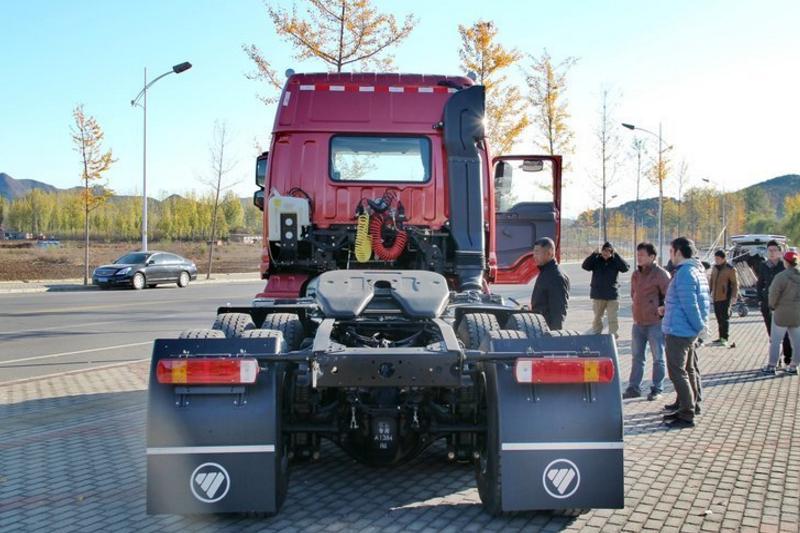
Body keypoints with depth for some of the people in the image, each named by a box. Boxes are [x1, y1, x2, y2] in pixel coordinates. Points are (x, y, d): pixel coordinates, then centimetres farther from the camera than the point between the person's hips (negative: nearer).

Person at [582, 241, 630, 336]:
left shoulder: (615, 261, -2)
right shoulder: (596, 260, -1)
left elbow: (626, 268, -17)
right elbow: (585, 266, -14)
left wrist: (616, 255, -19)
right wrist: (594, 254, -20)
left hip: (612, 296, -1)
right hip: (597, 295, 1)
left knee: (613, 319, 2)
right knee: (597, 318, 14)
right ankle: (595, 336, 25)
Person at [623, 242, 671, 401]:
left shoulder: (660, 274, -12)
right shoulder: (636, 274, 10)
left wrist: (664, 309, -13)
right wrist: (638, 306, 10)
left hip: (655, 323, -7)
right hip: (638, 322, 7)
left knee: (658, 358, 4)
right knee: (637, 357, 12)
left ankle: (657, 389, 12)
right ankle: (634, 388, 19)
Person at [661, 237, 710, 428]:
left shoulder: (684, 273, -19)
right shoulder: (698, 270, 13)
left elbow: (689, 305, -23)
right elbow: (705, 301, 17)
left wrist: (700, 326, -14)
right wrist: (701, 325, 15)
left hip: (678, 330, -11)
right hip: (690, 331, 11)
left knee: (677, 372, -6)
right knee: (688, 370, 17)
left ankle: (686, 416, -5)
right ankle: (686, 409, 26)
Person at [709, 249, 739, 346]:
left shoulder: (730, 269, -10)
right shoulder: (715, 268, 11)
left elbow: (735, 283, -10)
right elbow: (711, 281, 21)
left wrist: (734, 296, -16)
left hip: (725, 298, -7)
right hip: (716, 297, 7)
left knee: (725, 318, -6)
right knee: (719, 318, 11)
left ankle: (724, 338, -4)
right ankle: (721, 337, 19)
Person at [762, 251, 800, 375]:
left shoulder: (781, 277, -19)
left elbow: (773, 294, -19)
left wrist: (772, 306, 0)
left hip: (782, 313, -5)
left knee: (775, 340, 5)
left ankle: (771, 366, 9)